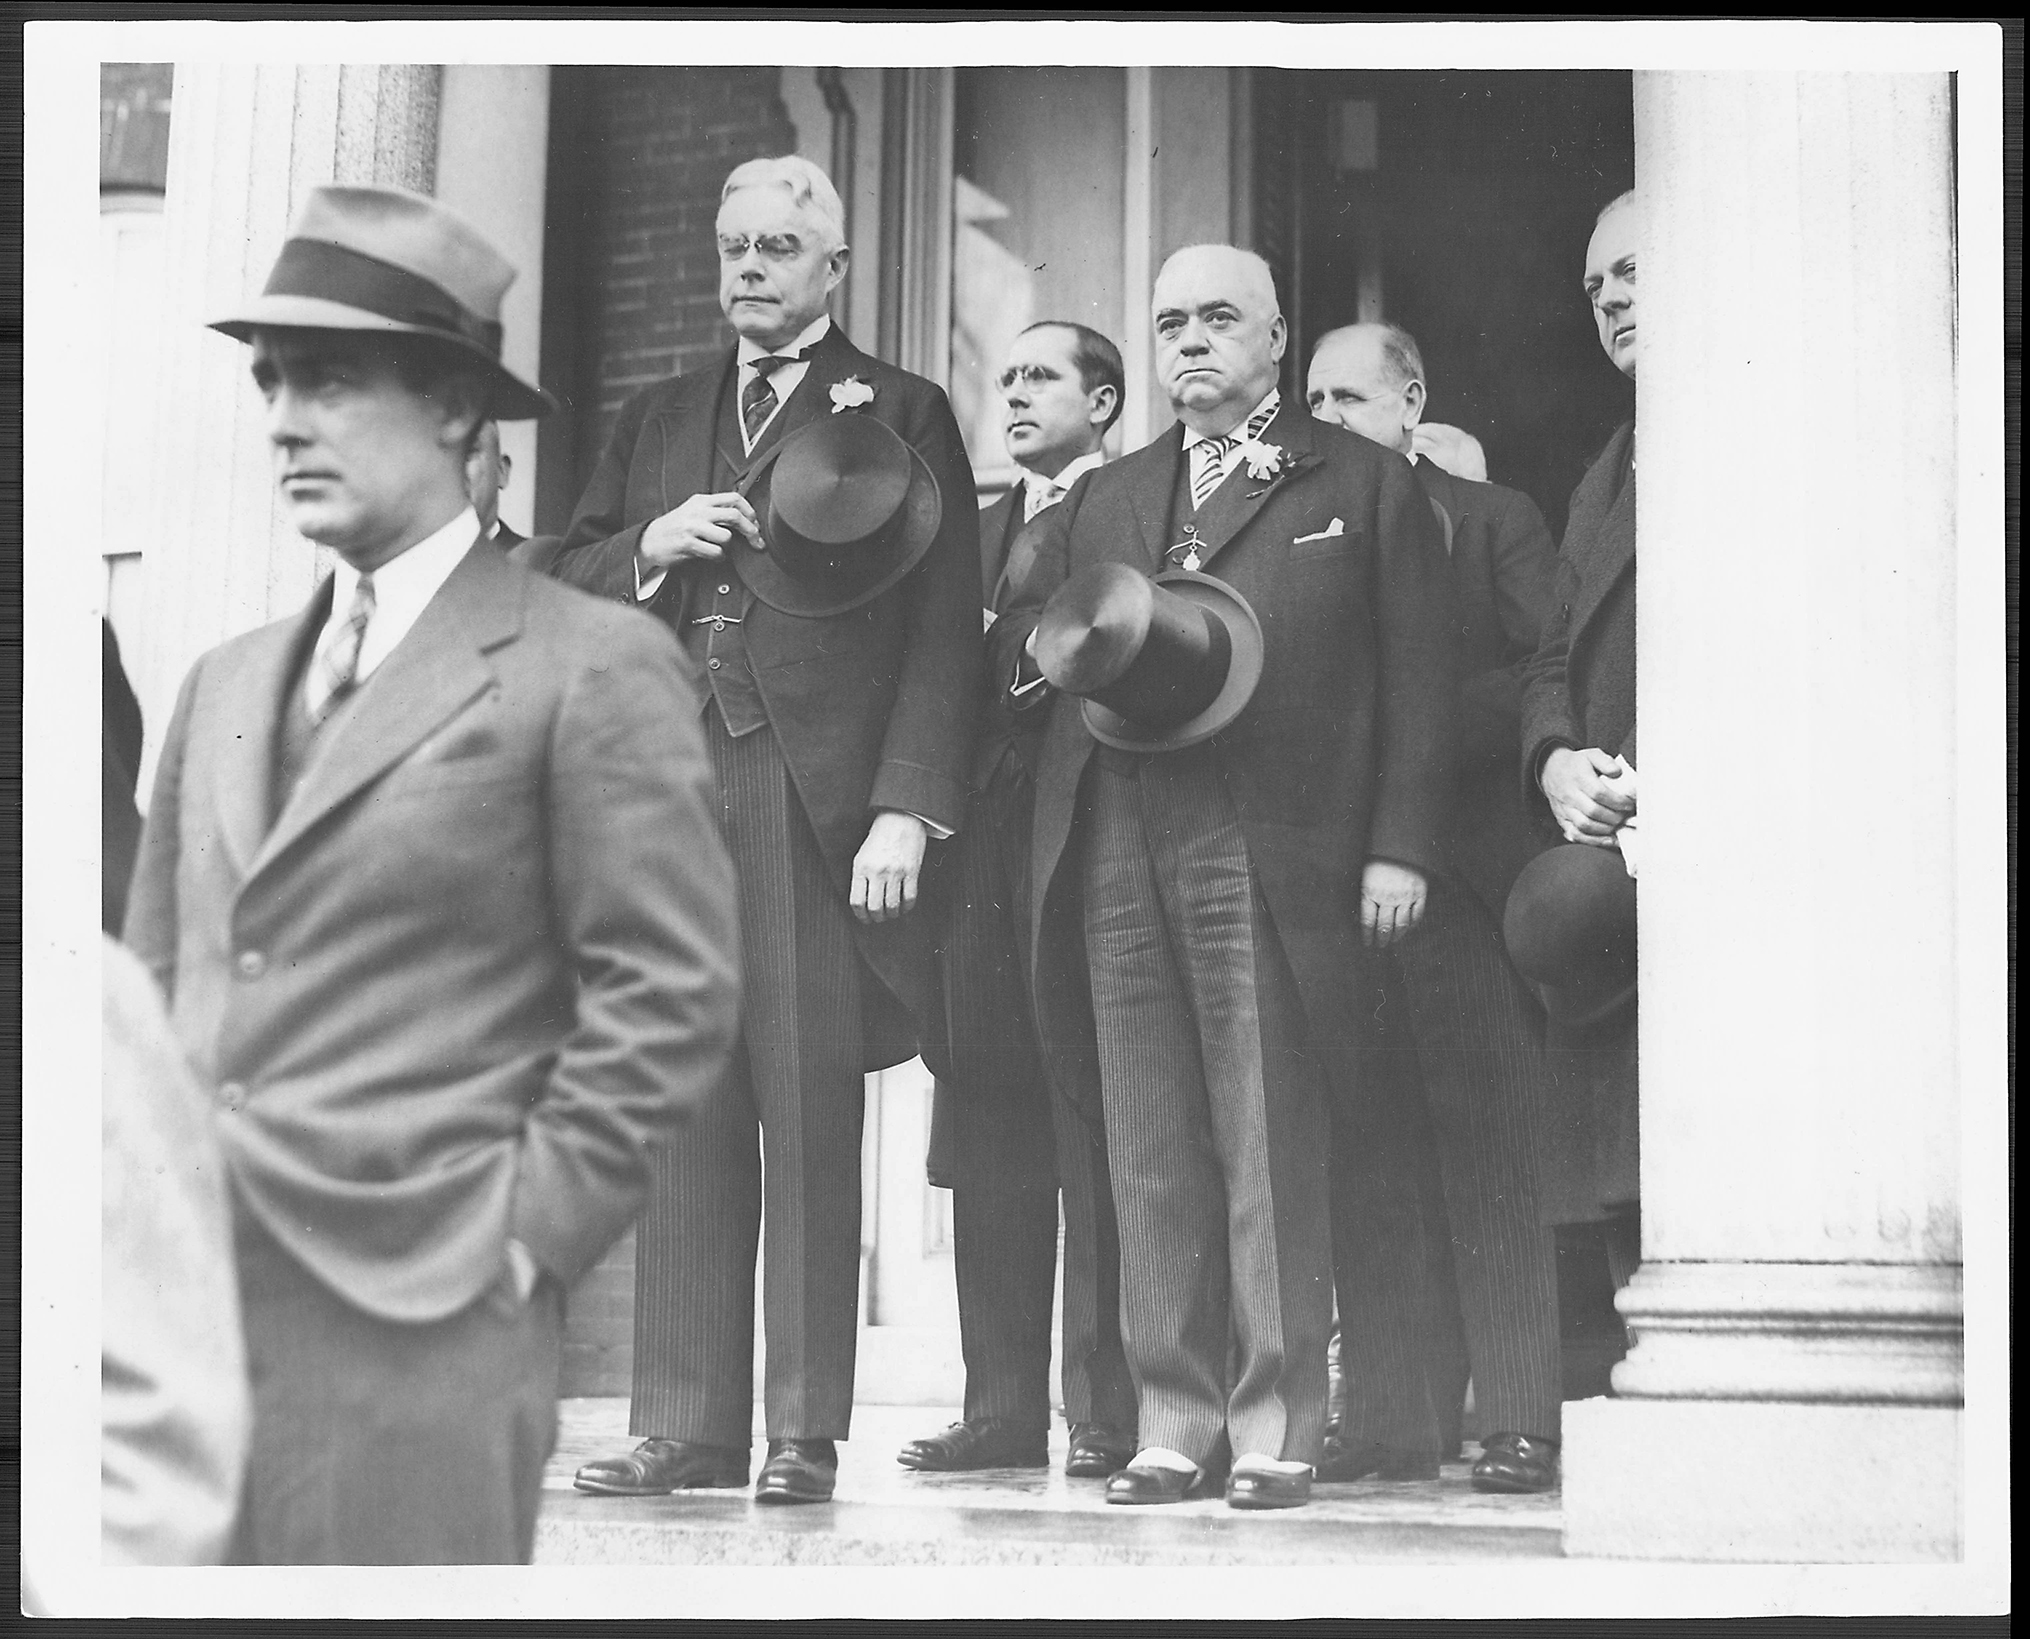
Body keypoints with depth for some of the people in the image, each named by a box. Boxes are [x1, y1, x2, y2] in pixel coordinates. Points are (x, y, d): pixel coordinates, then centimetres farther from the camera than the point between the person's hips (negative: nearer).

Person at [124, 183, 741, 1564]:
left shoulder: (593, 670, -3)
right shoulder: (226, 682, 18)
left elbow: (674, 996, -8)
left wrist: (523, 1235, -9)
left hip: (412, 1333, -6)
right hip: (179, 1306, 6)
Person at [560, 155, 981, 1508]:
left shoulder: (900, 414, 7)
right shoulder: (655, 421, 22)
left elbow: (944, 627, -1)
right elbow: (566, 584, 21)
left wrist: (907, 809, -11)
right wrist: (647, 548, -1)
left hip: (821, 805, -4)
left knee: (810, 1122, -4)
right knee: (684, 1118, 2)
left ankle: (808, 1435, 0)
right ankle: (685, 1427, 7)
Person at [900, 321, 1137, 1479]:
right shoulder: (987, 526, 22)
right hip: (991, 844, 7)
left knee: (1094, 1131, -7)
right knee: (990, 1133, 5)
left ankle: (1109, 1411, -4)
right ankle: (1003, 1405, 8)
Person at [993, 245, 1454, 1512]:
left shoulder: (1363, 484, 10)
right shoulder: (1104, 501, 24)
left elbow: (1415, 677, 3)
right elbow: (1015, 638, 21)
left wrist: (1399, 846, -6)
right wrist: (1063, 648, -3)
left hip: (1269, 854, -4)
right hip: (1114, 850, 4)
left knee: (1271, 1146, -6)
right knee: (1150, 1154, 3)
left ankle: (1277, 1431, -1)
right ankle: (1175, 1426, 7)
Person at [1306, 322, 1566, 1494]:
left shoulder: (1496, 521, 6)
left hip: (1466, 867, -4)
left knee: (1494, 1147, -6)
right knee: (1368, 1155, 3)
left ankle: (1524, 1422, -4)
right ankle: (1396, 1420, 7)